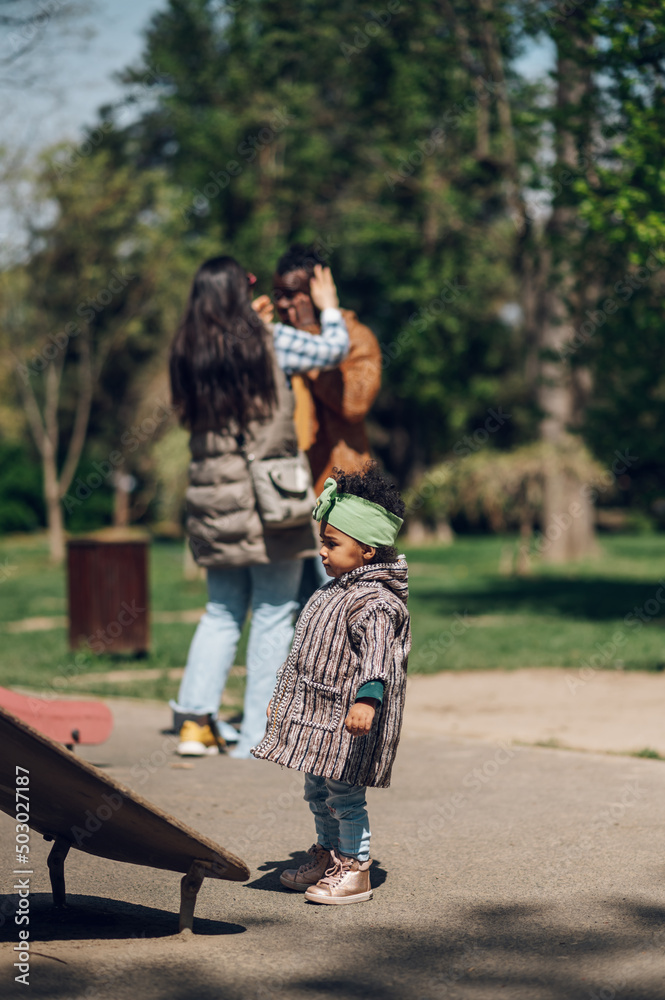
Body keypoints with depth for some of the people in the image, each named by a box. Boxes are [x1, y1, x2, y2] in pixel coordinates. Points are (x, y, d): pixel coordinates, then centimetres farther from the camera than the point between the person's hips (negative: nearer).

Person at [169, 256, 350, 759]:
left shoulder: (188, 351, 5)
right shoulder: (270, 341, -7)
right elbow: (334, 348, 5)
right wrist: (329, 307, 23)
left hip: (212, 499, 5)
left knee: (222, 612, 15)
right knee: (274, 614, 3)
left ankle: (194, 718, 5)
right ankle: (257, 736, 3)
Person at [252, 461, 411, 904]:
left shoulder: (375, 602, -19)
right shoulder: (332, 593, 13)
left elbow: (378, 653, -32)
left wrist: (367, 699, -45)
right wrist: (284, 698, 30)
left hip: (347, 720, -10)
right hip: (318, 714, 10)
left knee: (344, 794, -3)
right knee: (318, 790, 19)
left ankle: (355, 871, 7)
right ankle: (327, 856, 35)